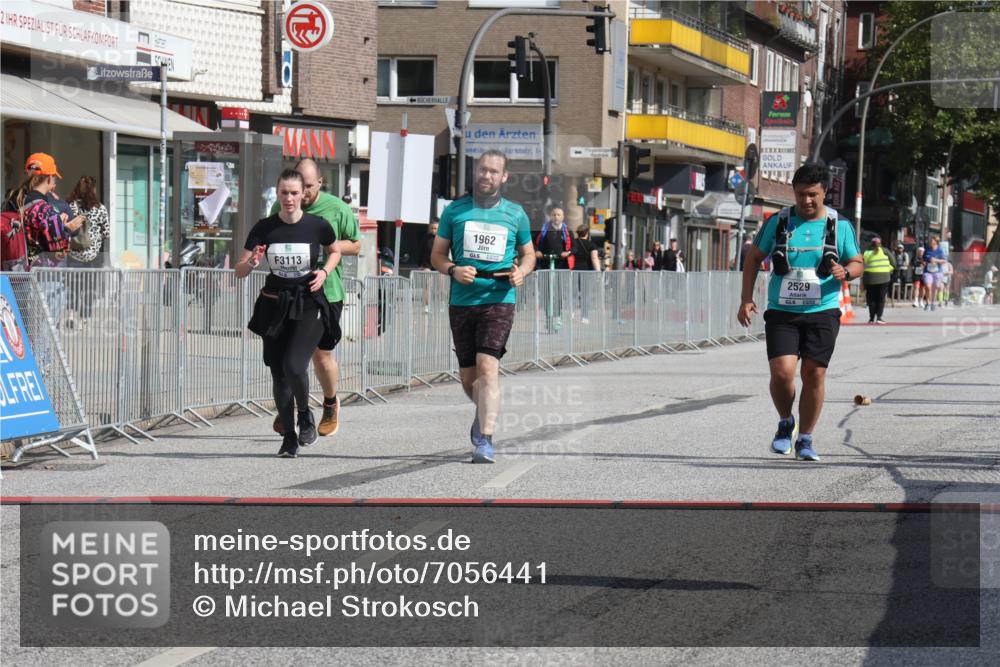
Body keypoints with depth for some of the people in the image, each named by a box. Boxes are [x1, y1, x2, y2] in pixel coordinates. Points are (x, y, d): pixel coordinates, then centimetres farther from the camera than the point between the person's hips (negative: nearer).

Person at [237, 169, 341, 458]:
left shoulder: (317, 226, -6)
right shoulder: (265, 228, -3)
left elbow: (335, 251, 16)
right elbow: (239, 271, -1)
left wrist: (325, 272, -3)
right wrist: (252, 263, -23)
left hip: (308, 307, -3)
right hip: (274, 306, 3)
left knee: (294, 366, -19)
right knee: (279, 375, 6)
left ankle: (305, 414, 10)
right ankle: (289, 437, 20)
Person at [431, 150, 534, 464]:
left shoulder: (516, 214, 7)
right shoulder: (455, 210, 7)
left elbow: (528, 253, 19)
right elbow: (437, 255, 11)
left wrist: (521, 271, -4)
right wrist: (453, 270, -11)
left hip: (499, 300, -2)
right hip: (461, 301, 2)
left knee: (487, 367, -19)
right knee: (468, 377, 9)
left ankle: (485, 440, -20)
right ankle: (485, 411, 42)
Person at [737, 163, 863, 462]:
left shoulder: (840, 226, 4)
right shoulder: (778, 222, 3)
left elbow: (857, 263, 11)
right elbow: (754, 258, 12)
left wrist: (845, 271, -14)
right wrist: (746, 299, 3)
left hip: (822, 312, 0)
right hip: (781, 312, 0)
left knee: (814, 374, -1)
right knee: (781, 372, -14)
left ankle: (805, 439, 15)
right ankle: (785, 423, 15)